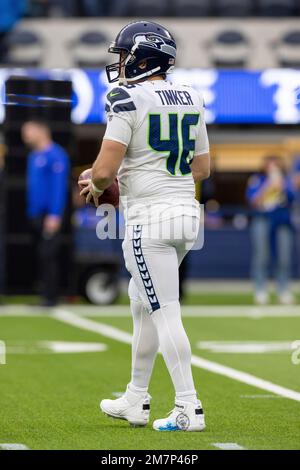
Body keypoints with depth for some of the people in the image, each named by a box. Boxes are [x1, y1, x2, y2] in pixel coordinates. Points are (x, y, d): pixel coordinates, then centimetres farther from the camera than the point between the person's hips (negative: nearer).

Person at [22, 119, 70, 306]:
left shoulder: (56, 155, -11)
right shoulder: (34, 156, 16)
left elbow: (59, 187, -16)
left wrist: (55, 215, -20)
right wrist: (31, 211, 13)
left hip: (50, 218, -9)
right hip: (36, 216, 9)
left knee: (48, 256, -9)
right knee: (42, 257, 9)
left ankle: (50, 296, -7)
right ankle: (46, 294, 13)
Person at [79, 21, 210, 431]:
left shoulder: (128, 100, -12)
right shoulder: (191, 101, 10)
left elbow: (104, 170, -17)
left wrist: (97, 186, 7)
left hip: (149, 218, -8)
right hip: (186, 212, 8)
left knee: (165, 313, -5)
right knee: (141, 302, 20)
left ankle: (189, 408, -6)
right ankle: (136, 401, 26)